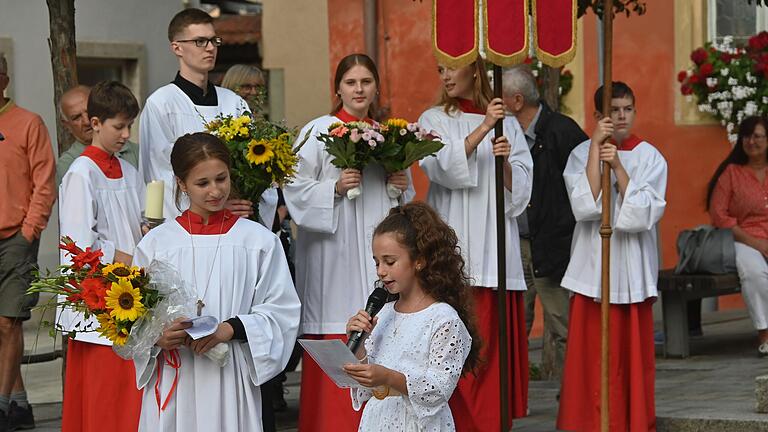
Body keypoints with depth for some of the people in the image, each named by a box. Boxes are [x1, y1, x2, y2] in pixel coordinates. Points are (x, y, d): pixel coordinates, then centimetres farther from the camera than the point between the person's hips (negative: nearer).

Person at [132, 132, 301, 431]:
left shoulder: (258, 241, 4)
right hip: (173, 383, 1)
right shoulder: (156, 243, 5)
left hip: (232, 381, 0)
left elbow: (282, 311, 0)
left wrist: (231, 328, -14)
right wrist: (157, 337, -16)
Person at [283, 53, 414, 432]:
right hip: (335, 259, -5)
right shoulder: (318, 132, 0)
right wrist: (336, 187, -18)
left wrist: (402, 186, 0)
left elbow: (405, 202, 21)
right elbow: (296, 191, -6)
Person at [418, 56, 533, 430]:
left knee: (497, 345, -1)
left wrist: (506, 162, -13)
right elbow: (444, 168, -11)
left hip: (496, 248, 2)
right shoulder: (434, 121, 7)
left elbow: (521, 189, 7)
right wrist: (483, 128, -20)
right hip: (455, 249, -2)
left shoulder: (508, 124, 12)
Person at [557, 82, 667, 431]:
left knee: (632, 353, 2)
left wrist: (617, 166, -17)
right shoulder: (582, 154, 2)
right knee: (592, 355, -2)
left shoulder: (649, 157, 2)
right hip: (593, 267, 0)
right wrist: (596, 147, -15)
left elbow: (643, 214, -9)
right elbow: (585, 206, -13)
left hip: (633, 268, 0)